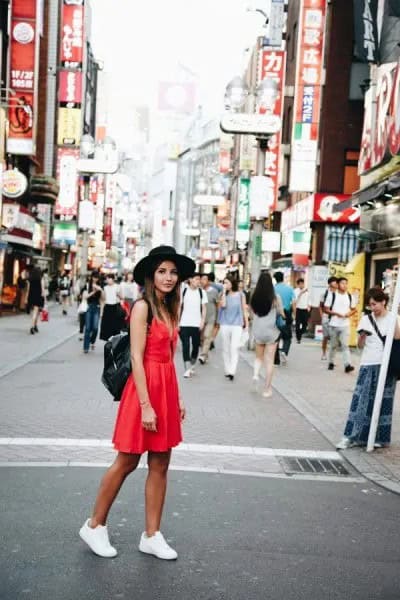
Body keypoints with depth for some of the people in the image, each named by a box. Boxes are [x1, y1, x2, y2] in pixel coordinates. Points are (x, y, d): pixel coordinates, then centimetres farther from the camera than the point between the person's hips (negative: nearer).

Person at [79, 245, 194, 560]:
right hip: (144, 388, -7)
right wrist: (146, 405, -20)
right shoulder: (142, 307, -12)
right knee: (127, 462, 5)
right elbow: (137, 358, -17)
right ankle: (95, 526, 23)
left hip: (167, 388, 7)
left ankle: (152, 536, 21)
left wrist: (177, 397, 13)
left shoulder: (169, 309, 11)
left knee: (160, 465, 10)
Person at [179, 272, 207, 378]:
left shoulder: (202, 292, 3)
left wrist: (202, 321, -5)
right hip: (184, 324, -1)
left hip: (197, 324, 1)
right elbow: (179, 307, 3)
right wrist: (177, 322, -1)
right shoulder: (183, 291, 1)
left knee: (196, 345, 7)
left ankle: (192, 366, 25)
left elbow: (203, 308, 6)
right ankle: (187, 369, -4)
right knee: (185, 346, -5)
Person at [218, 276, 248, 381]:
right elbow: (223, 305, -12)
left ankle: (232, 371, -17)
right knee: (226, 348, 6)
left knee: (234, 348, -13)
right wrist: (224, 291, -8)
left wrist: (246, 324, 7)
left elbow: (244, 310, 9)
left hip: (237, 324, -2)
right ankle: (227, 370, 15)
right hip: (225, 324, 2)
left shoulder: (240, 295, 5)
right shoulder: (224, 295, 8)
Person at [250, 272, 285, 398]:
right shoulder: (275, 298, -11)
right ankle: (267, 389, 10)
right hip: (271, 332, -2)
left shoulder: (254, 298, -4)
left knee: (259, 357, 22)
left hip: (257, 331, 2)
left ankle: (256, 374, -5)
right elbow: (281, 314, -4)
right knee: (269, 361, 6)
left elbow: (253, 312, 5)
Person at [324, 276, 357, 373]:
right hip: (334, 324, -1)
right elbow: (326, 309, -4)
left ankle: (347, 365, -15)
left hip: (345, 325, 1)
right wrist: (335, 313, -18)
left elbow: (354, 309, 15)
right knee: (333, 345, 11)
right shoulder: (332, 295, -3)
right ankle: (331, 363, 26)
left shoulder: (349, 296, 7)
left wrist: (350, 313, -7)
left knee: (345, 345, -9)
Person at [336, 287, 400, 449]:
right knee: (361, 399, -2)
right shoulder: (366, 319, 7)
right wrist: (362, 334, -13)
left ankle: (378, 438, 12)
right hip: (368, 364, 2)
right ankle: (351, 436, 0)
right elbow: (360, 345, 6)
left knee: (382, 401, 3)